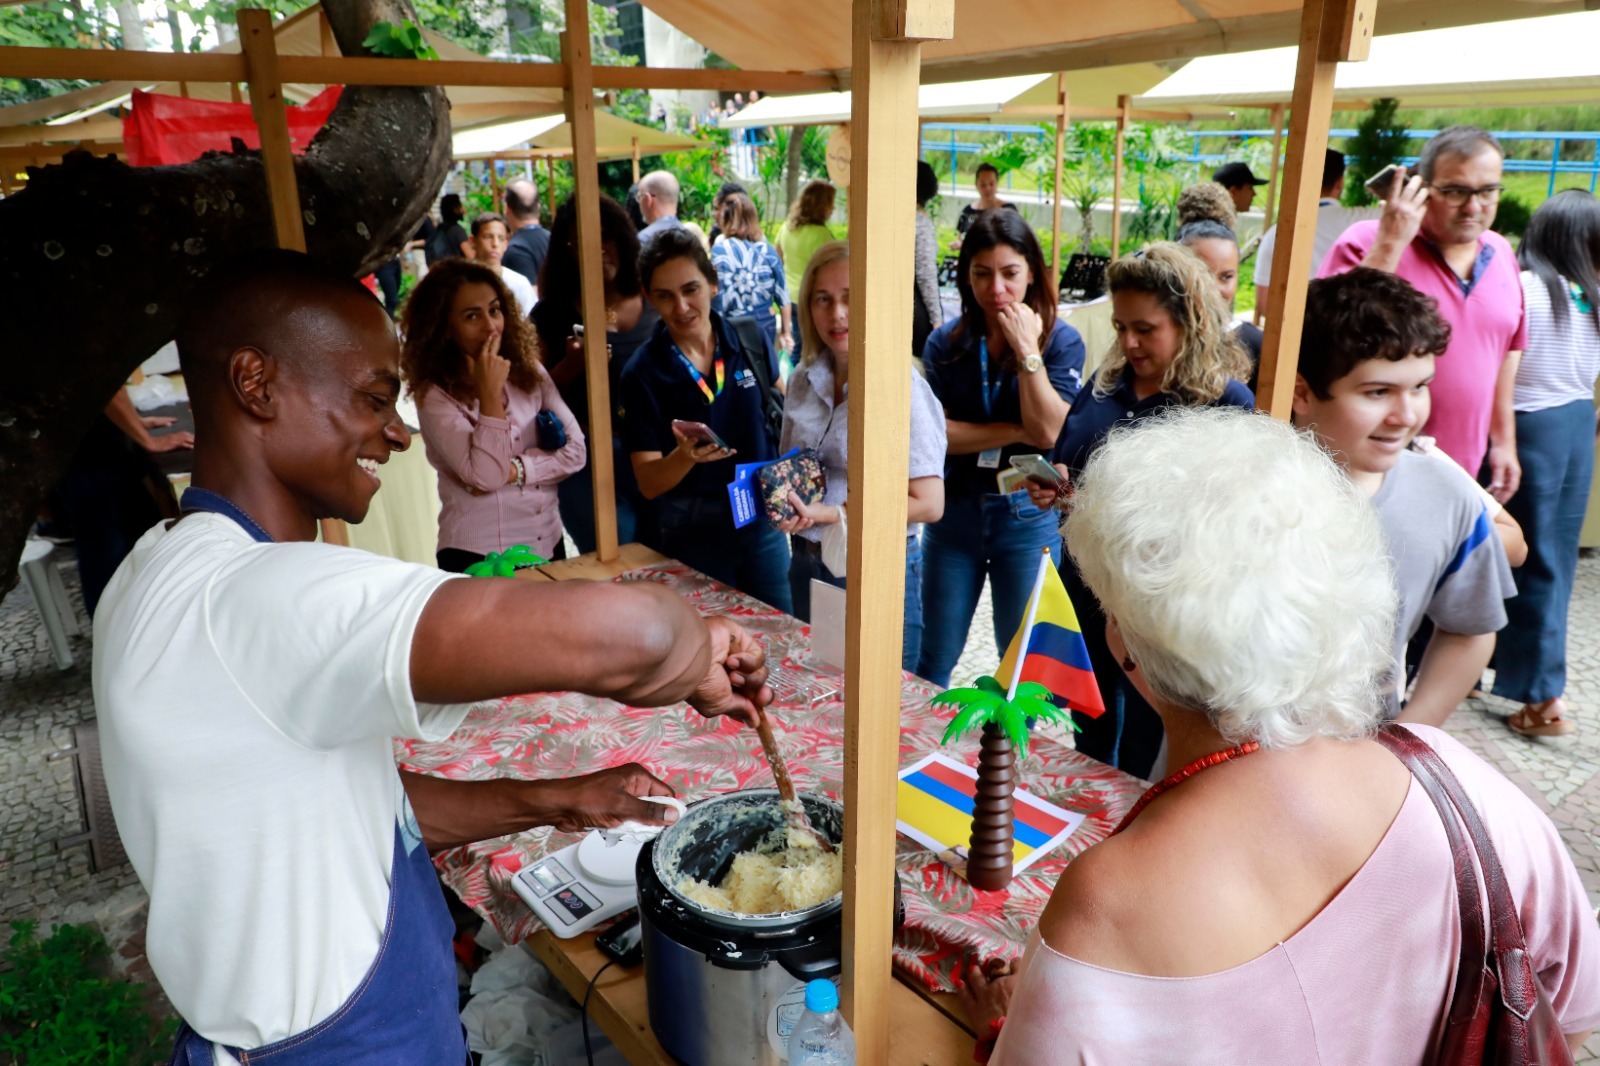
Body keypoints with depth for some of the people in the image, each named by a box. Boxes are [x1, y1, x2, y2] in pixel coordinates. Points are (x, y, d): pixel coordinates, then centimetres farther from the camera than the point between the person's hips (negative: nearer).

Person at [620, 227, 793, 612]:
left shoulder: (749, 339, -4)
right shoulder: (643, 372, -11)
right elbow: (648, 484, -12)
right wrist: (685, 456, -32)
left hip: (763, 521, 3)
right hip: (694, 534, -2)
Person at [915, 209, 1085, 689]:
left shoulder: (1061, 341, -7)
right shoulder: (946, 342, -2)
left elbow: (1048, 432, -18)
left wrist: (1027, 351, -20)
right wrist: (1014, 433, -16)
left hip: (1028, 518, -1)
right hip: (954, 511, 2)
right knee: (934, 660, 13)